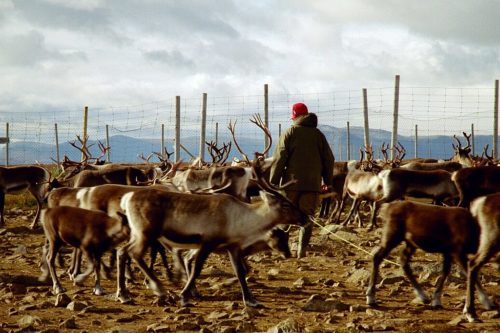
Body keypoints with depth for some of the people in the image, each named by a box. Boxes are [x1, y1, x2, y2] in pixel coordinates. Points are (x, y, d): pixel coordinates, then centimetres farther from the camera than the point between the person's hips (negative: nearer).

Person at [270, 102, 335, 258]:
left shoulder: (289, 133, -1)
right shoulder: (318, 134, 9)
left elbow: (279, 159, -6)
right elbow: (329, 159, 12)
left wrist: (273, 183, -4)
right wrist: (327, 180, 22)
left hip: (291, 182, -2)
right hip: (313, 184, 2)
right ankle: (302, 250, -5)